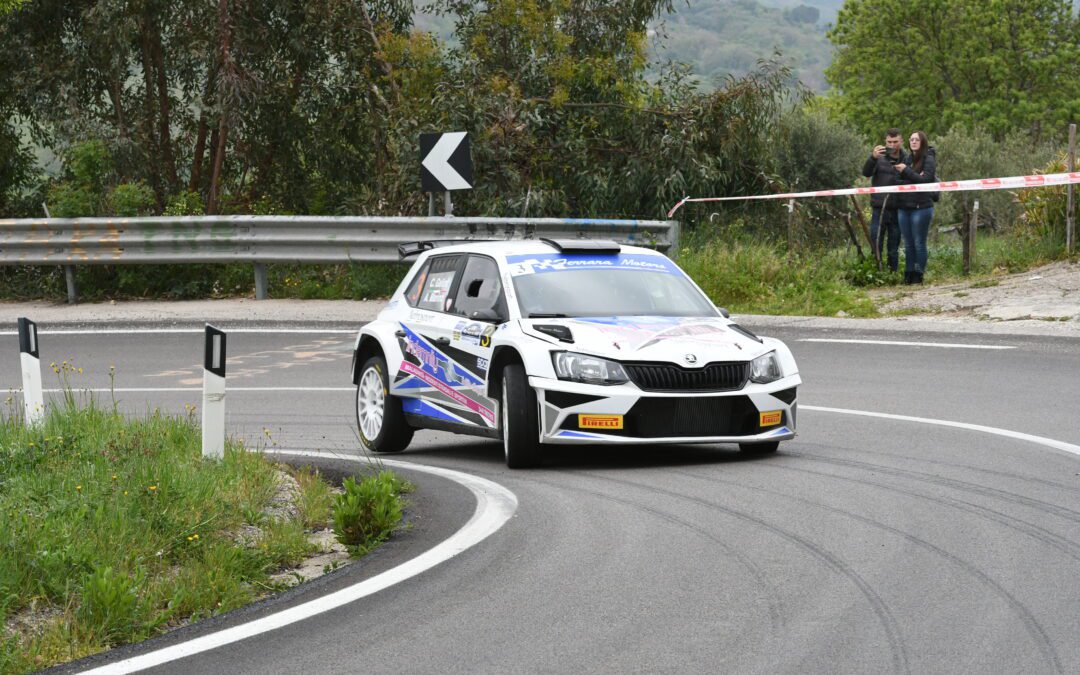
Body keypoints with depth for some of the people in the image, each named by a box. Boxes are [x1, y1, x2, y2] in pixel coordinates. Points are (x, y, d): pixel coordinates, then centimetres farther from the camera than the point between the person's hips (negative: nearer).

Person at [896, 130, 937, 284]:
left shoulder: (928, 159, -3)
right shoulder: (907, 158, 13)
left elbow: (926, 179, -14)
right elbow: (901, 180, 10)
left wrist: (906, 171, -14)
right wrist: (915, 177, -9)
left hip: (921, 206, -6)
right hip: (904, 206, 6)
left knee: (919, 243, -1)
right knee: (908, 244, 9)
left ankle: (919, 275, 3)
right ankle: (908, 274, 13)